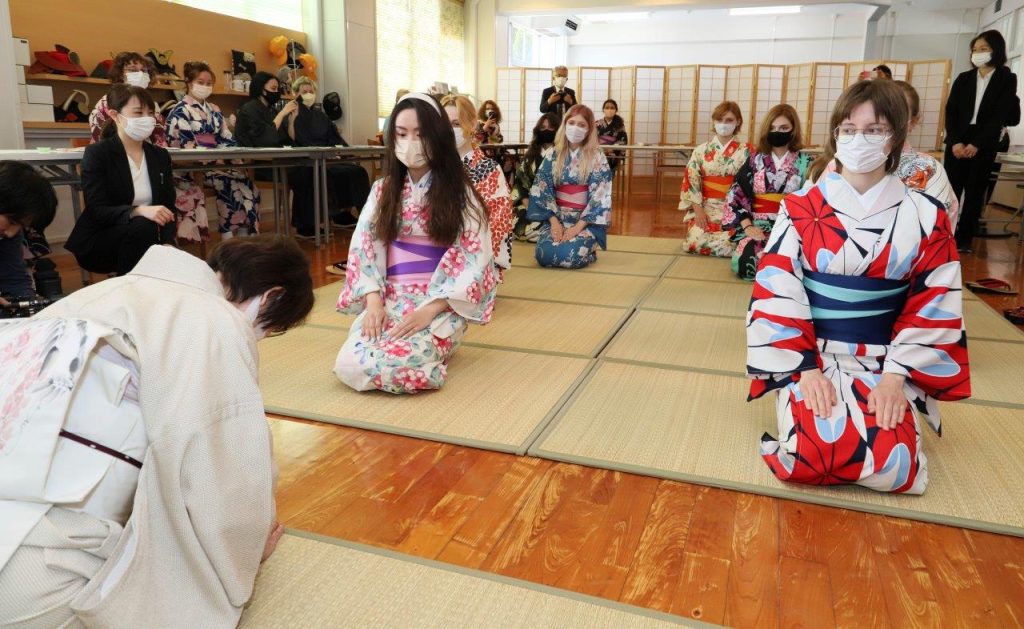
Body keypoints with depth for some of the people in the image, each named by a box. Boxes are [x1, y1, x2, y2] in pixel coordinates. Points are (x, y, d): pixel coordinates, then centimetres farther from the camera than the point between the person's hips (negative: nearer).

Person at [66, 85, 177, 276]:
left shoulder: (160, 156, 6)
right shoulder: (97, 153, -8)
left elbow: (168, 208, 1)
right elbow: (96, 210, -17)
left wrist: (168, 243, -19)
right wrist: (139, 211, -35)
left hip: (139, 237, 4)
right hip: (98, 243, -4)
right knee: (144, 227, -32)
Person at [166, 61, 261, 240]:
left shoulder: (214, 110, 20)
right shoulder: (181, 111, 0)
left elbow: (226, 140, 15)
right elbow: (186, 144, -12)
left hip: (215, 163, 6)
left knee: (248, 186, -19)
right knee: (232, 185, -29)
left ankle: (245, 237, -17)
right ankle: (228, 238, -23)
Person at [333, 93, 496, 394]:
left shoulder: (459, 194, -2)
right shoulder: (383, 190, 10)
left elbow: (473, 265, -9)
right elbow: (363, 250, 5)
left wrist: (428, 310, -20)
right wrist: (374, 302, -13)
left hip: (440, 305, -3)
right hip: (389, 300, 4)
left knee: (388, 364, -29)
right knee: (349, 365, -22)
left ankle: (434, 348, 4)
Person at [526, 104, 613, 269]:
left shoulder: (597, 157, -3)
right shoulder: (553, 155, 4)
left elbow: (600, 196, -9)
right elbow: (542, 190, 1)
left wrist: (579, 226, -18)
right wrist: (554, 221, -12)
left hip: (586, 220, -2)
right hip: (556, 217, 2)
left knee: (571, 255, -28)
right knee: (544, 254, -24)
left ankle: (588, 250, 6)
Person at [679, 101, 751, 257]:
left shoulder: (744, 151, 3)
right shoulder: (701, 150, 6)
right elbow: (691, 182, 1)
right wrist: (698, 210, -12)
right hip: (706, 206, 1)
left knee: (733, 243, -26)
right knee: (696, 240, -24)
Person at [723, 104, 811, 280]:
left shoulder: (805, 162, 5)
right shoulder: (755, 160, 9)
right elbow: (735, 194, 4)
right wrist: (747, 226, -9)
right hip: (758, 227, 2)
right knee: (743, 261, -29)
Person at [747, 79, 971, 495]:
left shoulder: (926, 218, 0)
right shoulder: (800, 209, -3)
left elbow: (933, 310, 0)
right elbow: (777, 294, -7)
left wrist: (896, 379, -11)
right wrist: (806, 369, -14)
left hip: (886, 365, 1)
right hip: (811, 357, -1)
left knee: (892, 469, -20)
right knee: (813, 456, -25)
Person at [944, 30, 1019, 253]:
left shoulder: (1007, 79, 3)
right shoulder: (963, 78, 10)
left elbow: (1000, 116, -5)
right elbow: (951, 111, 2)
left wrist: (976, 144, -14)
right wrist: (955, 141, -11)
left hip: (984, 146, -2)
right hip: (957, 143, 2)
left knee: (974, 194, 1)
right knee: (950, 190, -4)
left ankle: (964, 240, 6)